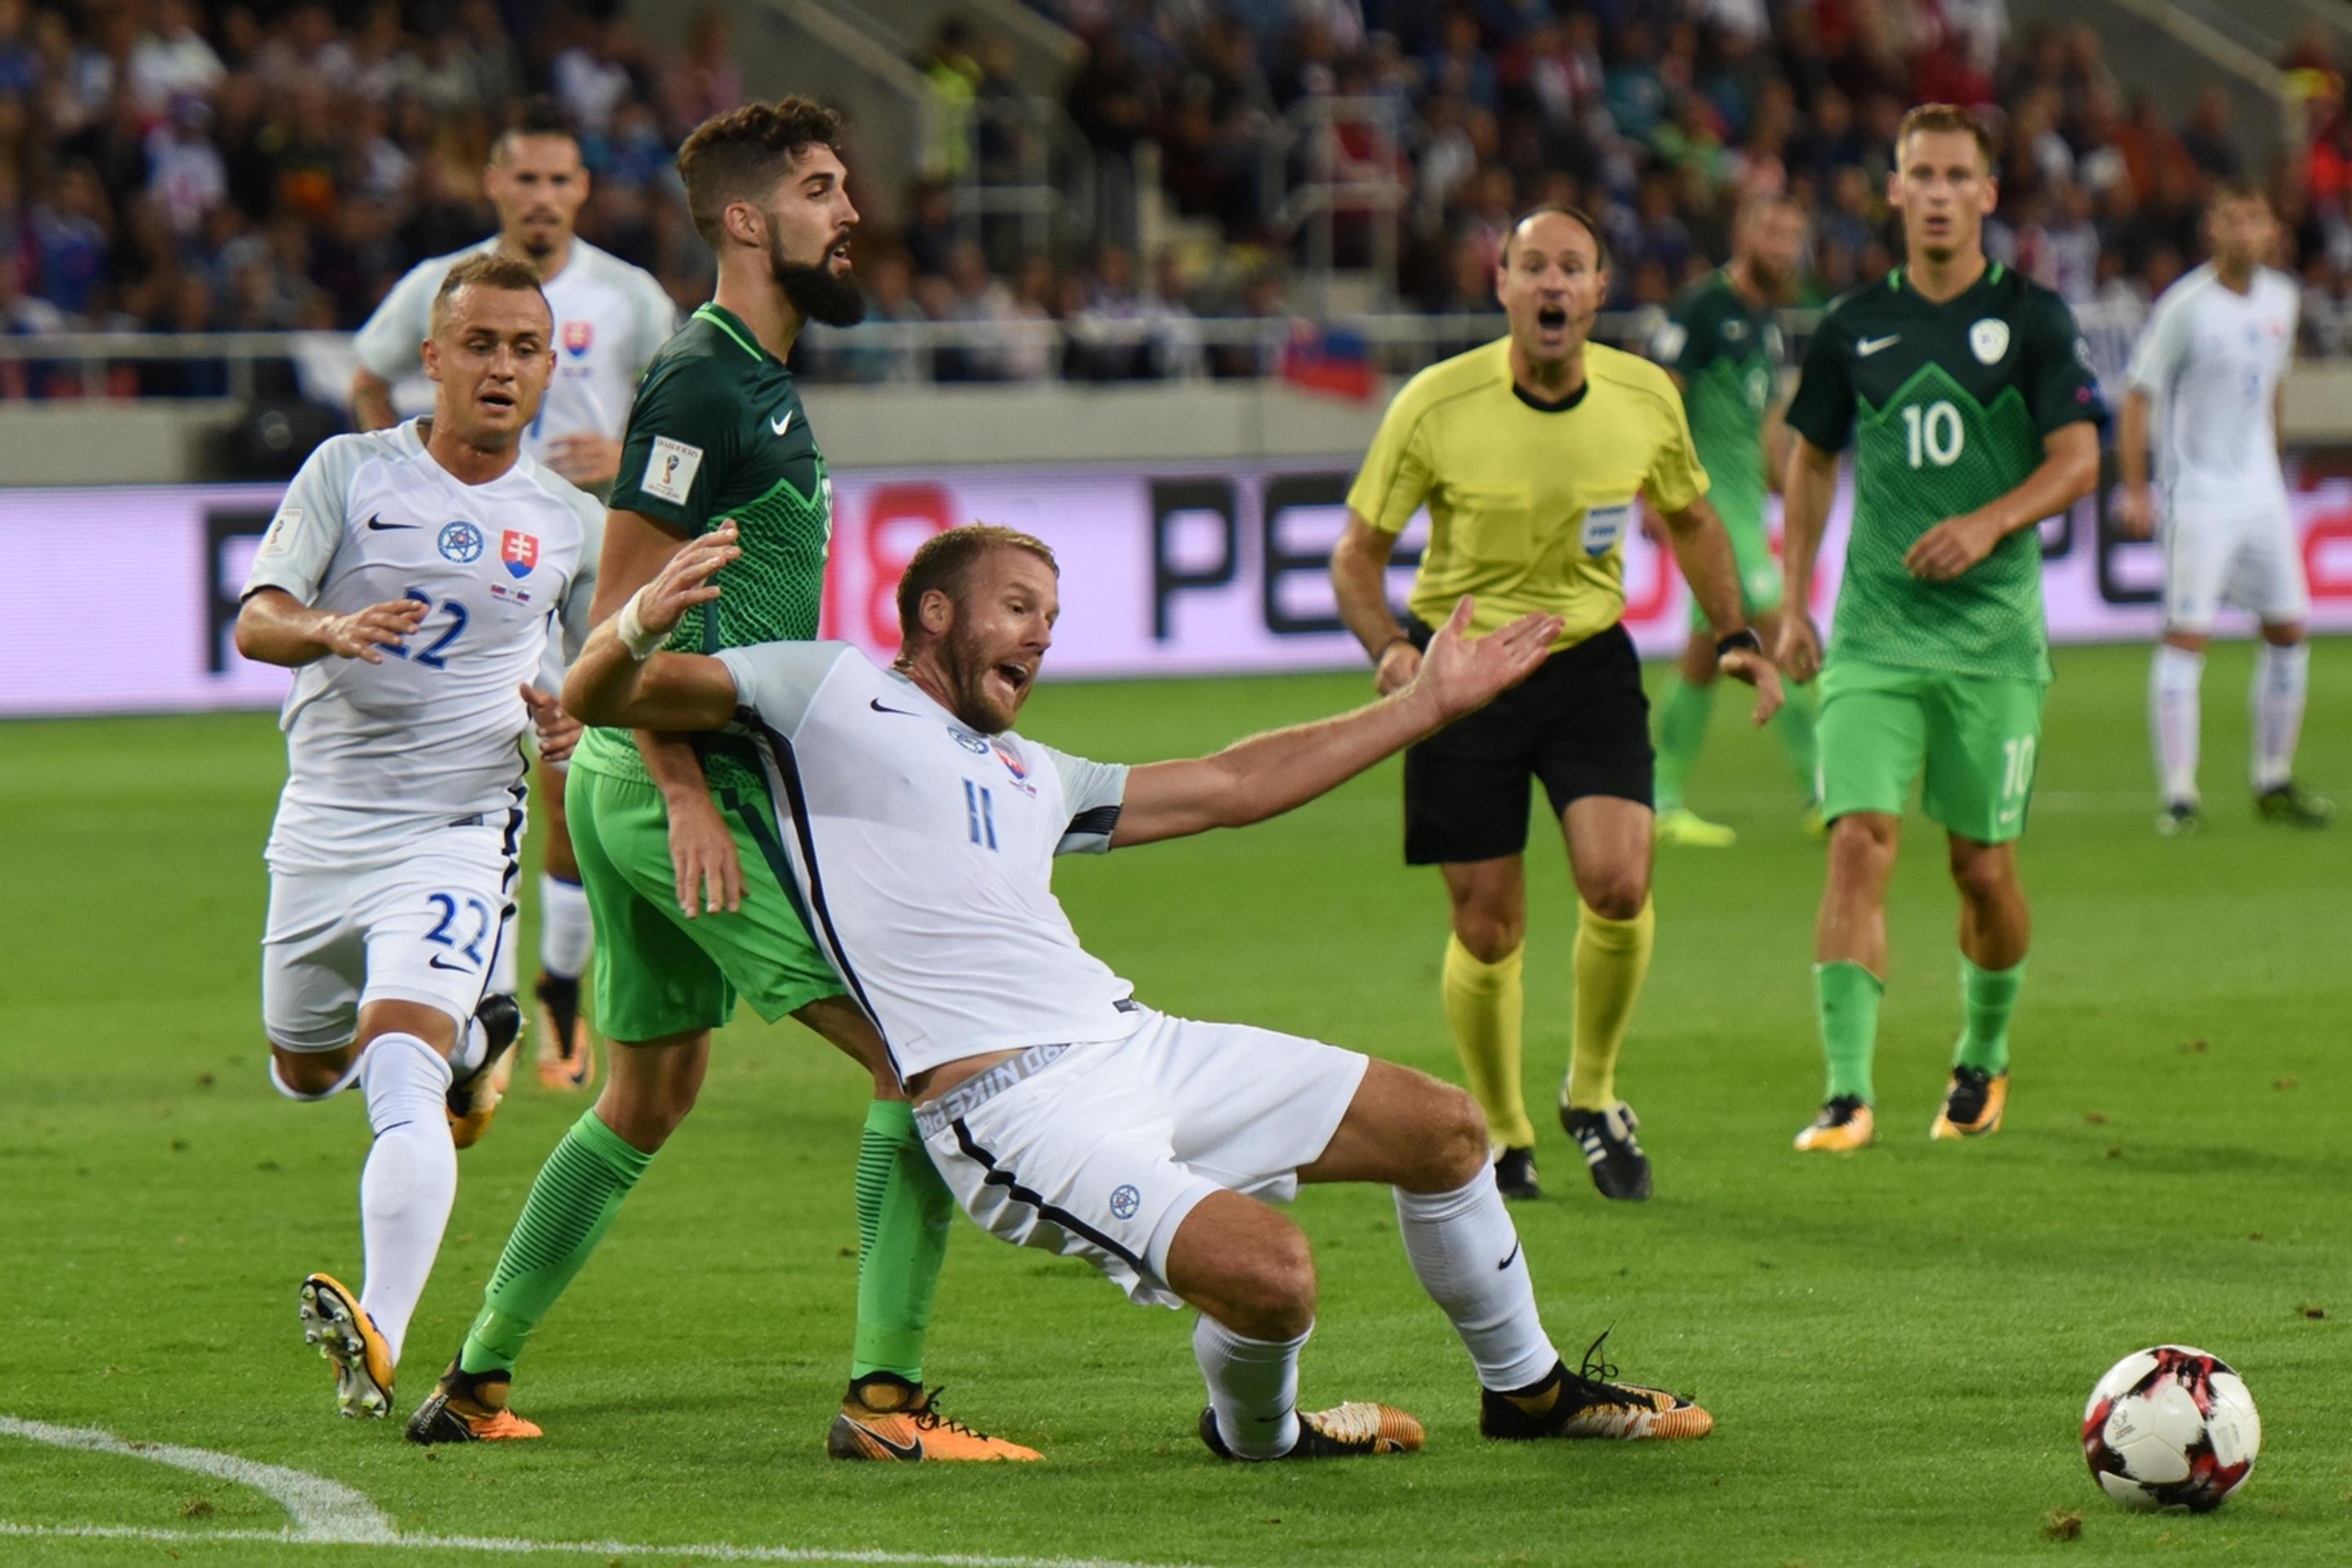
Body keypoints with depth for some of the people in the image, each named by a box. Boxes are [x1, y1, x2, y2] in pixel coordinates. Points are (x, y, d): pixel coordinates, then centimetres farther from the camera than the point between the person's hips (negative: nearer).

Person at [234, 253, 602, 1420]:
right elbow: (255, 621, -11)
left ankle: (381, 1342, -33)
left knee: (400, 1080, -23)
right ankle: (468, 1035, 54)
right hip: (321, 826, 3)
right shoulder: (351, 471, -2)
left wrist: (577, 718, -6)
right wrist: (335, 630, -33)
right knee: (305, 1072, 21)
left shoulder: (569, 523, 3)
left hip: (455, 831, -3)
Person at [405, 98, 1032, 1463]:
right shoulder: (701, 381, -13)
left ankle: (475, 1385, 24)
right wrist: (687, 797, -22)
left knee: (648, 1098, 19)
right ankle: (885, 1394, -12)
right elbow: (622, 610, -17)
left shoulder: (763, 381, 17)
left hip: (707, 783, 11)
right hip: (685, 784, -11)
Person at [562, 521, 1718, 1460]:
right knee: (1268, 1273, -27)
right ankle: (1256, 1431, 8)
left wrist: (1427, 703, 35)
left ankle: (1525, 1387, 32)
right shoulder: (830, 692, 7)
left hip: (1133, 1042, 9)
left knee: (1442, 1126, 9)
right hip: (1011, 1107, -9)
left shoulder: (1028, 774, 28)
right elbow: (595, 699, 0)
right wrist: (643, 624, -26)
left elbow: (1229, 788, 34)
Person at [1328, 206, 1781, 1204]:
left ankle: (1592, 1093, 8)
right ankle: (1500, 1132, 24)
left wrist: (1734, 637, 6)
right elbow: (1359, 550, -5)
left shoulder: (1645, 399, -5)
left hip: (1588, 659, 2)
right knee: (1486, 928, 0)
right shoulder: (1436, 406, -14)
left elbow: (1689, 519, 15)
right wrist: (1388, 649, -22)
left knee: (1618, 882, -18)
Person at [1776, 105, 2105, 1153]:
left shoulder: (2032, 319, -1)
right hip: (1873, 633, 1)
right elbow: (1812, 458, 19)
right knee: (1859, 843, -14)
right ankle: (1847, 1094, -17)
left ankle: (1984, 1058, 31)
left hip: (1993, 635, -1)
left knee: (1983, 868, 4)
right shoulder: (1856, 327, 7)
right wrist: (1793, 602, 13)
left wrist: (1990, 524, -26)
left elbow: (2077, 461, -8)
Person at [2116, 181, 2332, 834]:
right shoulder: (2185, 307, -13)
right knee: (2186, 637, -11)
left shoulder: (2282, 299, 6)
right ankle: (2178, 795, -9)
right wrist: (2135, 491, -15)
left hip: (2261, 494, 7)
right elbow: (2137, 398, -11)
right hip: (2198, 499, -7)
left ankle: (2274, 782, 20)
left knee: (2288, 630, 8)